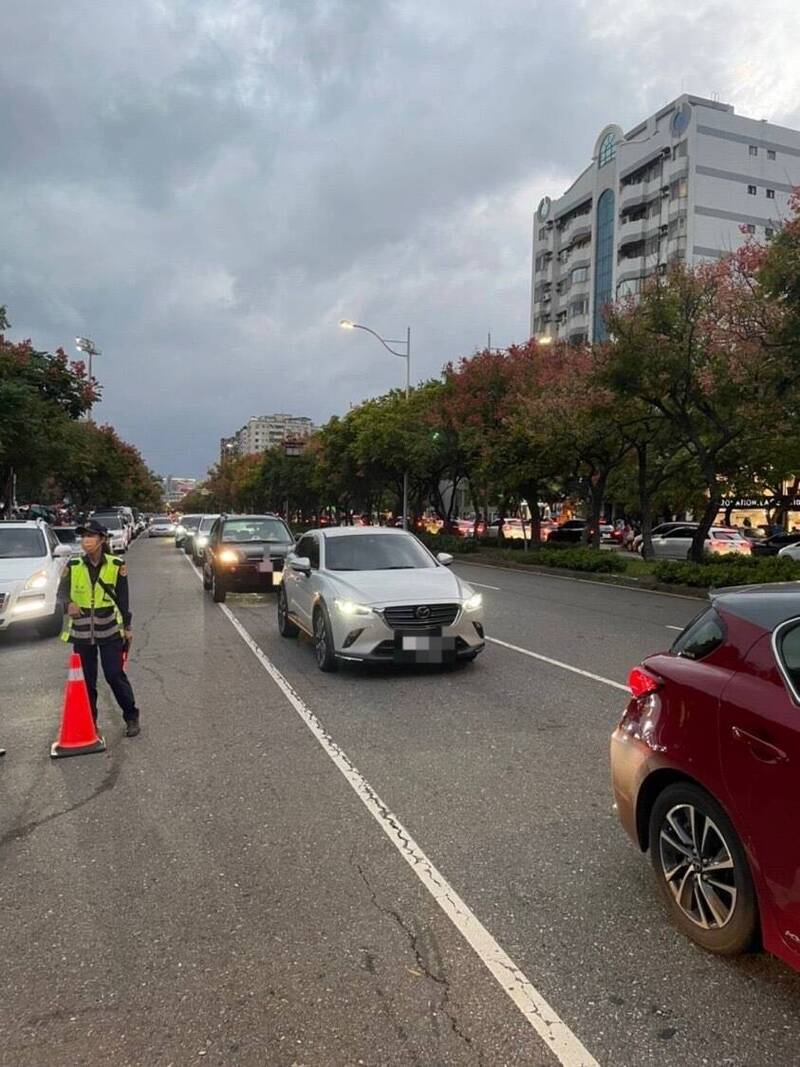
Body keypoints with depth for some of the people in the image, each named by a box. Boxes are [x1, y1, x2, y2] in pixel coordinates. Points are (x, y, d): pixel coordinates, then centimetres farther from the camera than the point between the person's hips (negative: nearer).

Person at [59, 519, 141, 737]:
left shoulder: (117, 565, -4)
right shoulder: (73, 566, -1)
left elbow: (123, 598, 0)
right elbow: (63, 592, 6)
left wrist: (127, 627, 1)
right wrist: (69, 604, -17)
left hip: (109, 630, -2)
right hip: (82, 631, 2)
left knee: (115, 676, -2)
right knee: (86, 679, 10)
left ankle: (131, 717, 14)